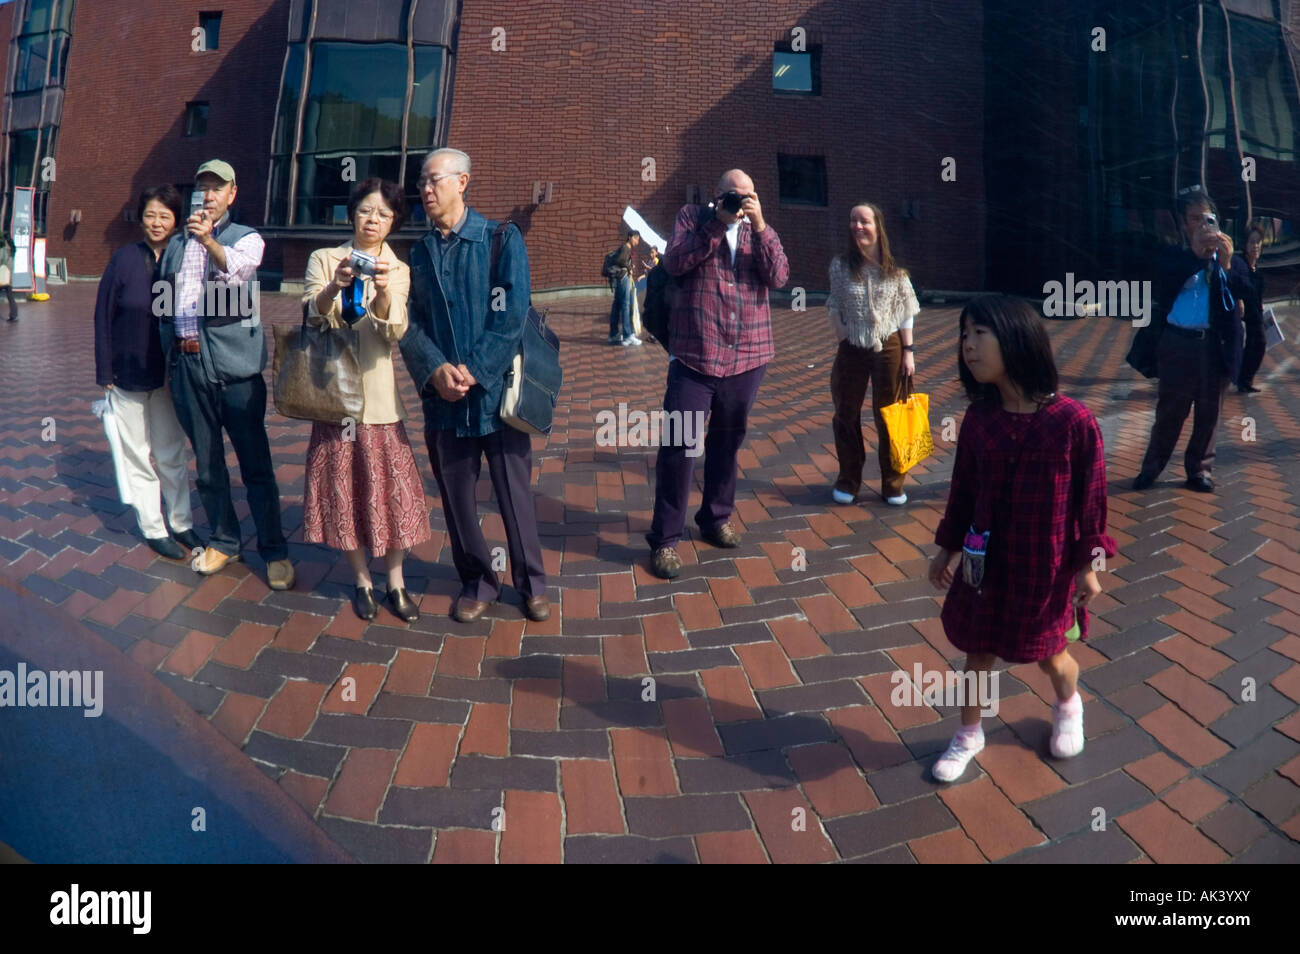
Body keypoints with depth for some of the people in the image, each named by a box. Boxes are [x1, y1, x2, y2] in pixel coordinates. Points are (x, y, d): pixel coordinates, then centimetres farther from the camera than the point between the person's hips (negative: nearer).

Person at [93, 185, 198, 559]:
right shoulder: (125, 259, -8)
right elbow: (103, 317, -5)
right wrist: (105, 372, -6)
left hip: (169, 373, 2)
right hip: (129, 374, -2)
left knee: (172, 452, 12)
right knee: (138, 455, 8)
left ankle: (182, 523, 24)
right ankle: (153, 529, 20)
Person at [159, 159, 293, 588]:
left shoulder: (246, 238, 3)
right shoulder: (177, 243, 17)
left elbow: (239, 270, -19)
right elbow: (165, 299, 22)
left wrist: (209, 240, -35)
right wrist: (170, 351, 18)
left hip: (233, 363, -5)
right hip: (187, 363, 5)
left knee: (255, 463, -3)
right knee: (206, 461, 12)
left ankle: (275, 551, 6)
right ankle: (223, 541, 26)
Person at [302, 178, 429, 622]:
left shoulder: (398, 270, 6)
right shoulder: (324, 259, 5)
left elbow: (392, 332, -12)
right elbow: (313, 315, -12)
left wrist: (384, 291, -32)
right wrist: (334, 287, -33)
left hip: (378, 393, 0)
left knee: (391, 487, -2)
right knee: (344, 487, 4)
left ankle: (395, 582, 12)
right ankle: (363, 581, 17)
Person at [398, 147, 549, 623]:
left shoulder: (501, 239, -3)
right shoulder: (420, 251, 9)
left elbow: (510, 315, -11)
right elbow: (411, 321, 3)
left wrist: (474, 370, -18)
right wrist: (435, 369, -14)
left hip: (496, 390, -3)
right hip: (443, 397, 4)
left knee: (515, 494, 6)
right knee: (456, 496, 11)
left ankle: (531, 581, 24)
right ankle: (477, 581, 28)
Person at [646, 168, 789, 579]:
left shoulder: (761, 231, 11)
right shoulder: (692, 217, 5)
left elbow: (778, 277, -5)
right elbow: (674, 262, -12)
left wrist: (758, 226, -14)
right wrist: (718, 222, -14)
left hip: (747, 357, 3)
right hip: (694, 356, -3)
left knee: (727, 442, 15)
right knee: (678, 446, -5)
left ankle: (716, 518, 32)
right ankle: (665, 538, 3)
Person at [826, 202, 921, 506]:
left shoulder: (894, 269, -2)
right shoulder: (840, 265, -3)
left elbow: (905, 313, 1)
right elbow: (835, 309, 4)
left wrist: (908, 352, -2)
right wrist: (843, 337, -4)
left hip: (889, 348, -1)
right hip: (851, 350, 1)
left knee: (889, 418, 7)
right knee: (846, 417, 8)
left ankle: (892, 485, 19)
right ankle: (847, 481, 23)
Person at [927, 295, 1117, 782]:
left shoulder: (1073, 422, -20)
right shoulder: (978, 419, -9)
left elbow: (1090, 497, -11)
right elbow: (963, 489, 3)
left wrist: (1087, 565, -6)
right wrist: (947, 547, 10)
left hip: (1047, 566, -3)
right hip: (986, 560, 3)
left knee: (1050, 656, 18)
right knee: (978, 650, 16)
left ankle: (1068, 707, 52)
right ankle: (969, 734, 38)